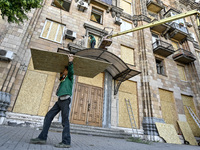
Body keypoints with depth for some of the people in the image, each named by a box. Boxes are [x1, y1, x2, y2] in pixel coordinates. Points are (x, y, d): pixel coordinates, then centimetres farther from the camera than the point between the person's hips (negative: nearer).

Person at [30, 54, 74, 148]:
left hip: (66, 99, -8)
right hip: (59, 100, 8)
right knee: (48, 116, 3)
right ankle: (42, 138, 9)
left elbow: (71, 71, -13)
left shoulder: (69, 77, 6)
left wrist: (70, 62, -25)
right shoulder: (62, 79, 25)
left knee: (65, 120, -10)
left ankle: (66, 142, -7)